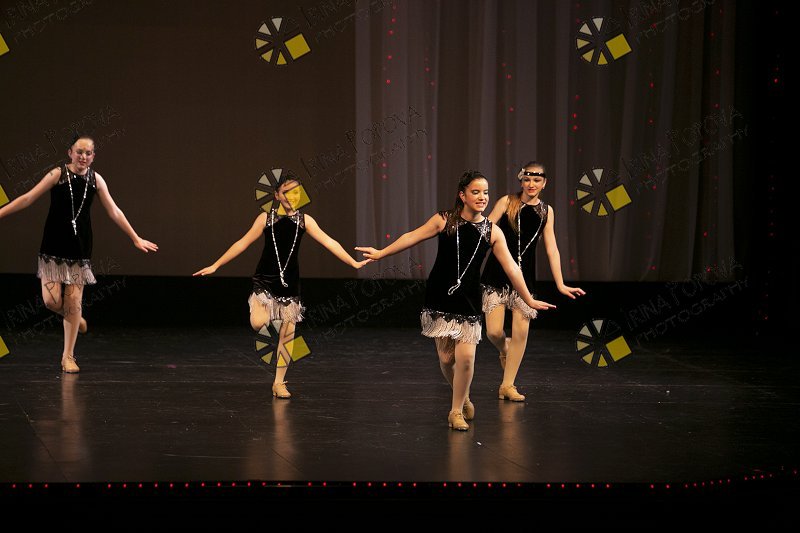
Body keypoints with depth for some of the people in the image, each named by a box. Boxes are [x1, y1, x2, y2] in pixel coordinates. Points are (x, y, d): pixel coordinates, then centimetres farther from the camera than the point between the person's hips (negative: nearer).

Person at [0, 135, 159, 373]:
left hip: (79, 248, 2)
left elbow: (114, 212, 10)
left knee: (74, 302, 1)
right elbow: (28, 198, -5)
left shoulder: (96, 179, 2)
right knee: (52, 301, -9)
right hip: (54, 247, -2)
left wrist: (136, 239, 12)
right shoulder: (58, 174, -7)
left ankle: (68, 356, 11)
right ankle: (74, 319, 26)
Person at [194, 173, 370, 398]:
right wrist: (215, 266, 3)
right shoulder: (266, 218, -3)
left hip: (290, 282, 2)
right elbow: (242, 244, 2)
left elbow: (329, 242, -4)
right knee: (258, 324, -22)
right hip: (265, 279, -2)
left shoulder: (304, 220, 1)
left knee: (287, 333, 3)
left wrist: (354, 263, -12)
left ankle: (279, 383, 14)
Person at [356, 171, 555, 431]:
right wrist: (381, 253, 6)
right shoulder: (444, 220, -5)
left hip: (468, 302, 1)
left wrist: (529, 299, 5)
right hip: (440, 297, -1)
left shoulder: (492, 232, -1)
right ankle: (463, 398, 29)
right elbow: (412, 237, 4)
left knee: (466, 357, -10)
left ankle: (457, 410, 10)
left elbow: (511, 268, 3)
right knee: (446, 357, 0)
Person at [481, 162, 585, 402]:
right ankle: (504, 349, 31)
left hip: (524, 275, 3)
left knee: (521, 332, -2)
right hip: (497, 273, -3)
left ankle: (508, 386, 11)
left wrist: (560, 285, 5)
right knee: (494, 332, -7)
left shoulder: (546, 211, 7)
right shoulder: (507, 202, -4)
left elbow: (551, 249, 8)